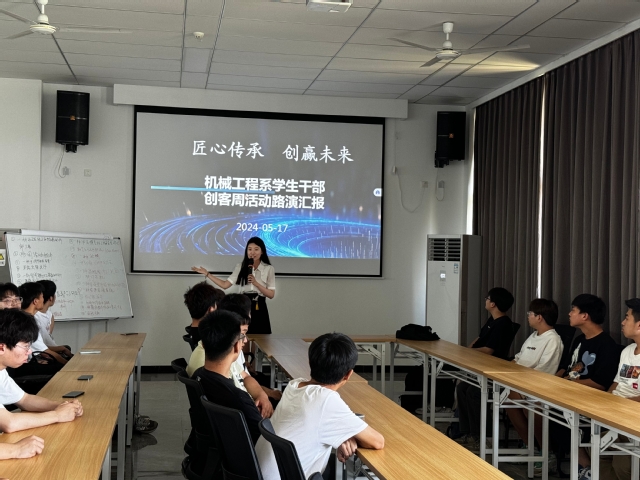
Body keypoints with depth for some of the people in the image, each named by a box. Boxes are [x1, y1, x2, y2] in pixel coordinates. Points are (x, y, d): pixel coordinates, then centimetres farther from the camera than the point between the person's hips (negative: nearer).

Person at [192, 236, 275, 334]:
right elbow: (225, 285, 2)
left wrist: (256, 283, -16)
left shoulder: (269, 269, -1)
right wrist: (207, 274, -1)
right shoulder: (240, 267, 6)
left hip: (259, 309, -2)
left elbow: (271, 294, -4)